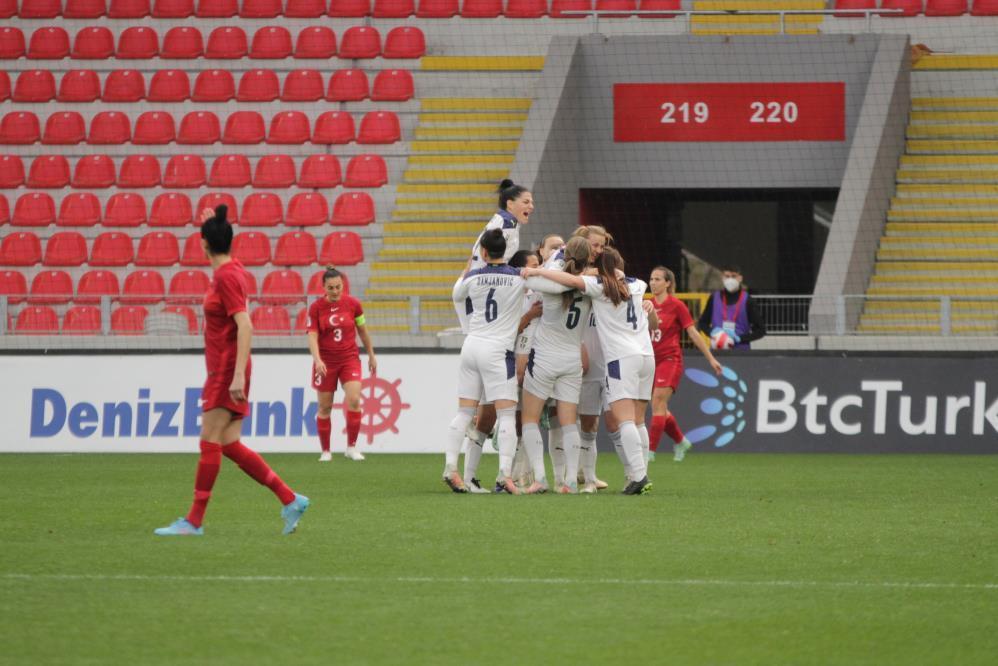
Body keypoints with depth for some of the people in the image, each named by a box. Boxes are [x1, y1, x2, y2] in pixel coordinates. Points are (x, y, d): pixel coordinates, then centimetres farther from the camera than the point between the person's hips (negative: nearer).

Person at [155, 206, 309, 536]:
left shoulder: (226, 277, -15)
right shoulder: (232, 269, 11)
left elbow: (245, 326, -23)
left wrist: (238, 375, -28)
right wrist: (213, 223, 42)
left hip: (227, 370, -9)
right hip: (224, 370, 9)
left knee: (210, 443, -7)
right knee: (229, 445, 7)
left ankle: (194, 521, -6)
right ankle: (290, 500, 9)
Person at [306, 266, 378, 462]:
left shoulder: (352, 304, -3)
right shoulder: (316, 307, -7)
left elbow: (362, 330, 9)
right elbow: (312, 336, -12)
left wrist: (371, 355, 15)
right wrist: (317, 360, -27)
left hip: (349, 358, 0)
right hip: (325, 362, 0)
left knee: (354, 400, -17)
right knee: (325, 407, 5)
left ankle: (352, 446, -4)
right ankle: (325, 451, 17)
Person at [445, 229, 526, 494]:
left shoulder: (473, 277, 2)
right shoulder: (519, 278, -8)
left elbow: (456, 296, 24)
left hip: (472, 346, 4)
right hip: (498, 350, -4)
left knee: (464, 412, 10)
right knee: (507, 415, -5)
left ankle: (450, 469, 5)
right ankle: (506, 474, -16)